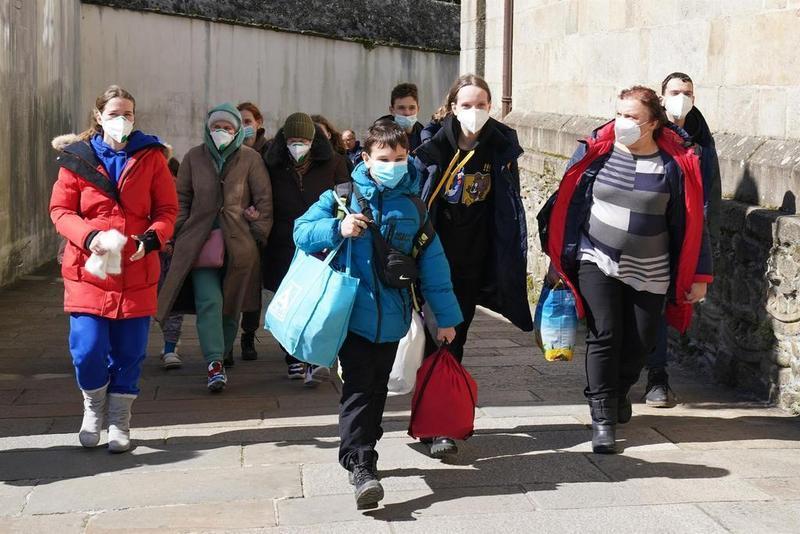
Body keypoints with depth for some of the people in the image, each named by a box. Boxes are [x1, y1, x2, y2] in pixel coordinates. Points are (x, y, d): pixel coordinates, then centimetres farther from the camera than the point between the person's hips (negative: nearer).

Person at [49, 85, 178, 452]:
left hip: (136, 272, 1)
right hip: (88, 270, -1)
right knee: (87, 349, -9)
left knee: (129, 352, 4)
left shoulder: (151, 157, 6)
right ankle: (93, 406, 21)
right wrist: (89, 237, -16)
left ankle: (119, 423, 21)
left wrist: (151, 238, -15)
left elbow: (167, 210, 6)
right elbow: (60, 210, 3)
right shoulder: (78, 158, 4)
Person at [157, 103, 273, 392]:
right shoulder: (194, 158, 6)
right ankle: (215, 363, -19)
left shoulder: (250, 159, 2)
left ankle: (223, 353, 29)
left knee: (231, 303, 10)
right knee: (208, 301, -13)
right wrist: (180, 235, 4)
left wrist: (259, 233, -2)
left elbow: (264, 199, 4)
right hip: (200, 242, 0)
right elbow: (181, 198, 11)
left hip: (238, 244, 0)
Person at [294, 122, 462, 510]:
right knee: (358, 388, -10)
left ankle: (361, 452, 27)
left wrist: (445, 316, 5)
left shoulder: (414, 207, 6)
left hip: (391, 317, 3)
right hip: (352, 313, -3)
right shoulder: (342, 197, 0)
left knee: (377, 389, 13)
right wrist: (338, 229, -19)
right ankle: (360, 464, -13)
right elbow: (301, 232, -1)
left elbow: (432, 263, 7)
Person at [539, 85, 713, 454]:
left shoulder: (675, 164, -5)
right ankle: (603, 418, -3)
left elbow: (689, 223, 0)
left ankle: (618, 392, 35)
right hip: (598, 262, -1)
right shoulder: (596, 153, -5)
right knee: (604, 337, -10)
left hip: (649, 272, 1)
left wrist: (698, 275, 1)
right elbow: (568, 204, 3)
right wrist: (559, 258, 5)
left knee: (639, 343, 6)